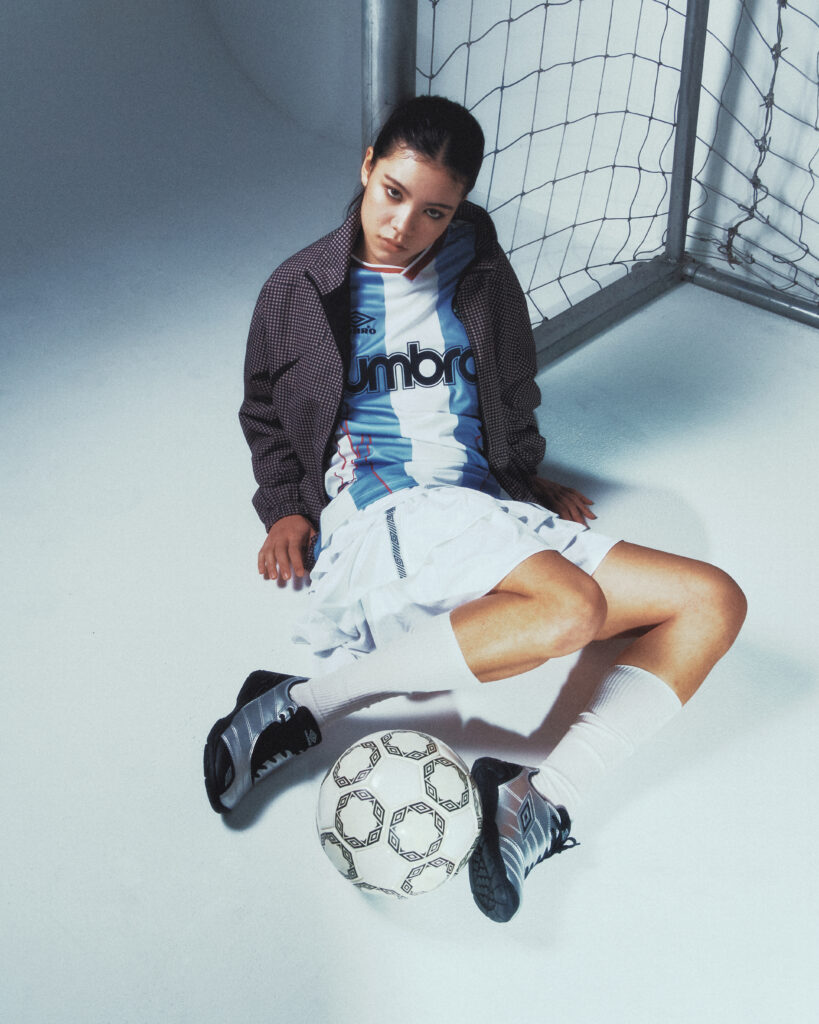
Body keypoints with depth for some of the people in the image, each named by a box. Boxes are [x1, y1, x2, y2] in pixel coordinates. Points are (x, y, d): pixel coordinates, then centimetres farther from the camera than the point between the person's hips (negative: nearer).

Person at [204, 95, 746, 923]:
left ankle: (537, 802, -22)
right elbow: (265, 420, 17)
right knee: (572, 607, -34)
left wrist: (528, 481, 13)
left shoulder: (482, 276, 13)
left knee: (712, 602, -10)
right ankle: (300, 708, -25)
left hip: (486, 515, 6)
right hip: (377, 518, -5)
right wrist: (284, 509, 2)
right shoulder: (300, 289, 6)